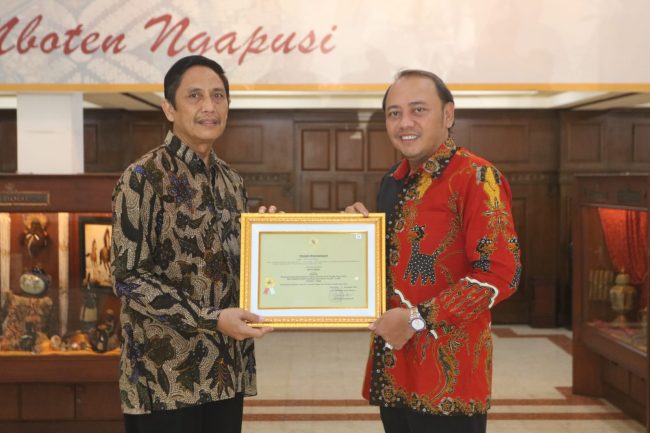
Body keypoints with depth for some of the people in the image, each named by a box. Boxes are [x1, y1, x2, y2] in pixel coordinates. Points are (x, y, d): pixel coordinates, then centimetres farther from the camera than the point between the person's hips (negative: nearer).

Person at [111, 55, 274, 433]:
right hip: (165, 375, -6)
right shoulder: (143, 178, -10)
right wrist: (210, 319, -20)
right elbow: (128, 278, -14)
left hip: (227, 371, 6)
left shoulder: (232, 181, 11)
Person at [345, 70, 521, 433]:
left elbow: (500, 273, -20)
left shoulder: (476, 177, -12)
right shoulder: (393, 182, 12)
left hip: (447, 373, -7)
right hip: (394, 367, 8)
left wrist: (417, 319, -19)